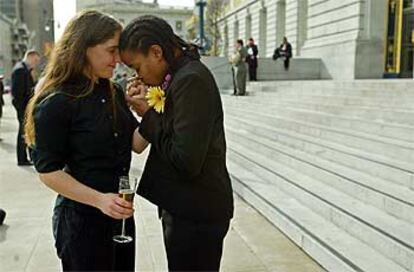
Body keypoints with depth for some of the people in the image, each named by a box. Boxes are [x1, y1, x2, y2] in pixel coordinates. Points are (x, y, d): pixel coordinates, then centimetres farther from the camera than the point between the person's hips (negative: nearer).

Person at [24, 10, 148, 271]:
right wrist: (99, 200, -26)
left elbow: (136, 144, 2)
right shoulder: (55, 103, -16)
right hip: (82, 218, -7)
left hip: (120, 212, 7)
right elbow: (48, 170, -16)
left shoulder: (114, 93, 4)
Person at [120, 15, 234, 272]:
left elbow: (187, 161, -25)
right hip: (187, 207, 10)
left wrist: (149, 116, -14)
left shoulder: (191, 80, -20)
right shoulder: (182, 75, 10)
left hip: (197, 213, -10)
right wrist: (150, 114, 0)